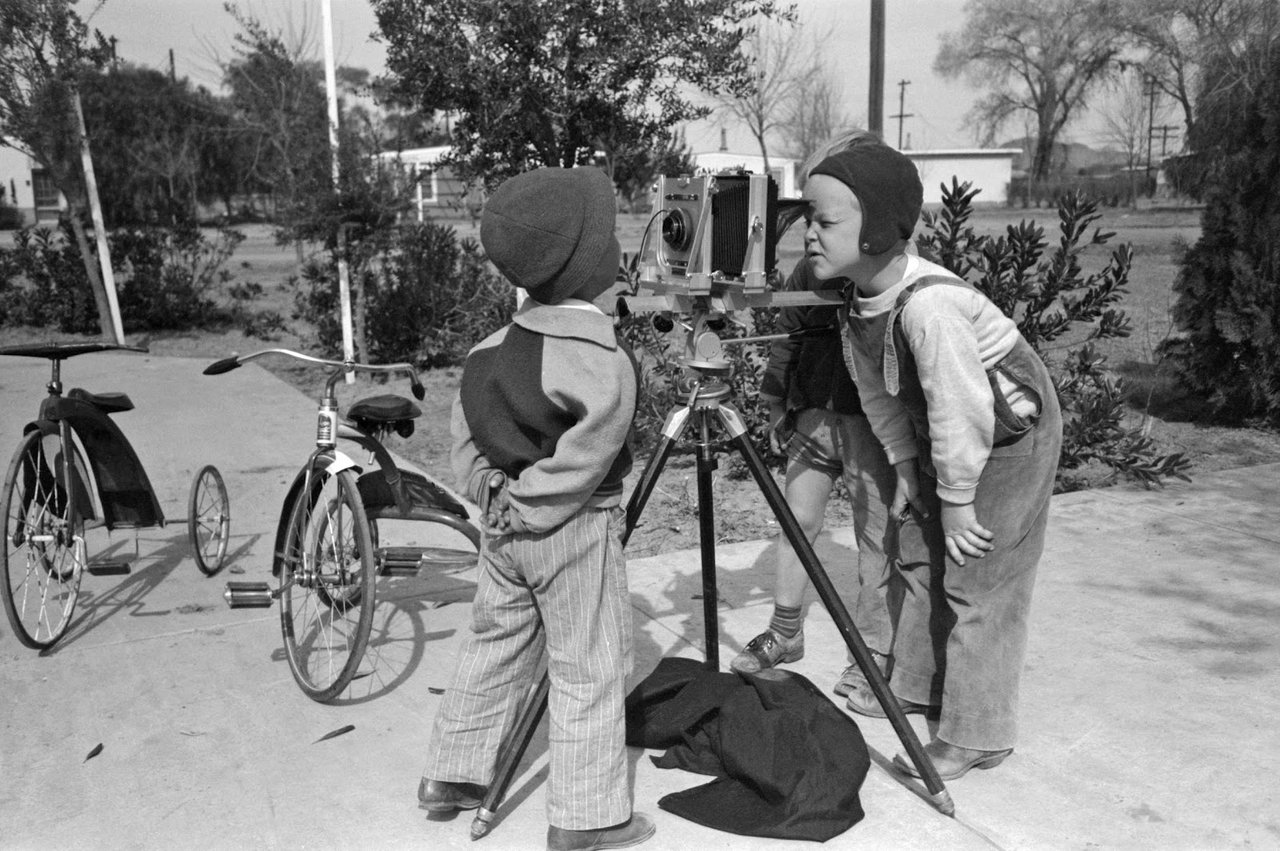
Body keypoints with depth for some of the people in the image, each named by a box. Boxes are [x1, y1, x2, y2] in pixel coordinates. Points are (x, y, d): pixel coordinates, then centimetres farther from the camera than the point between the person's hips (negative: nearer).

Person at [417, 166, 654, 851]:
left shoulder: (491, 348, 2)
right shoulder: (607, 366, -20)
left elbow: (465, 440, 7)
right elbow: (577, 468, -21)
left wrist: (494, 498, 8)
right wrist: (521, 507, -8)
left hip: (502, 524, 7)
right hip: (573, 531, -7)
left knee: (494, 646, 21)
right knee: (589, 671, 5)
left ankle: (451, 775, 34)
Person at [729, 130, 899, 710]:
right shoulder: (809, 268, 5)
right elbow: (786, 334, 14)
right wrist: (778, 406, 13)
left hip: (872, 421, -5)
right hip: (814, 413, 5)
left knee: (876, 535, 4)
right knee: (796, 520, 10)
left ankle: (876, 652, 19)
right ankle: (784, 634, 27)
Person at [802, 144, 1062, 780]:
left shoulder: (928, 304, -35)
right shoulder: (859, 299, -8)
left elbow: (961, 410, -30)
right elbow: (878, 394, 4)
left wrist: (957, 500, -21)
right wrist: (906, 468, 5)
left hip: (1011, 433, -9)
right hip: (944, 437, 9)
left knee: (978, 583, -4)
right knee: (920, 558, 16)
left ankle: (975, 736, 8)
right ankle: (916, 686, 33)